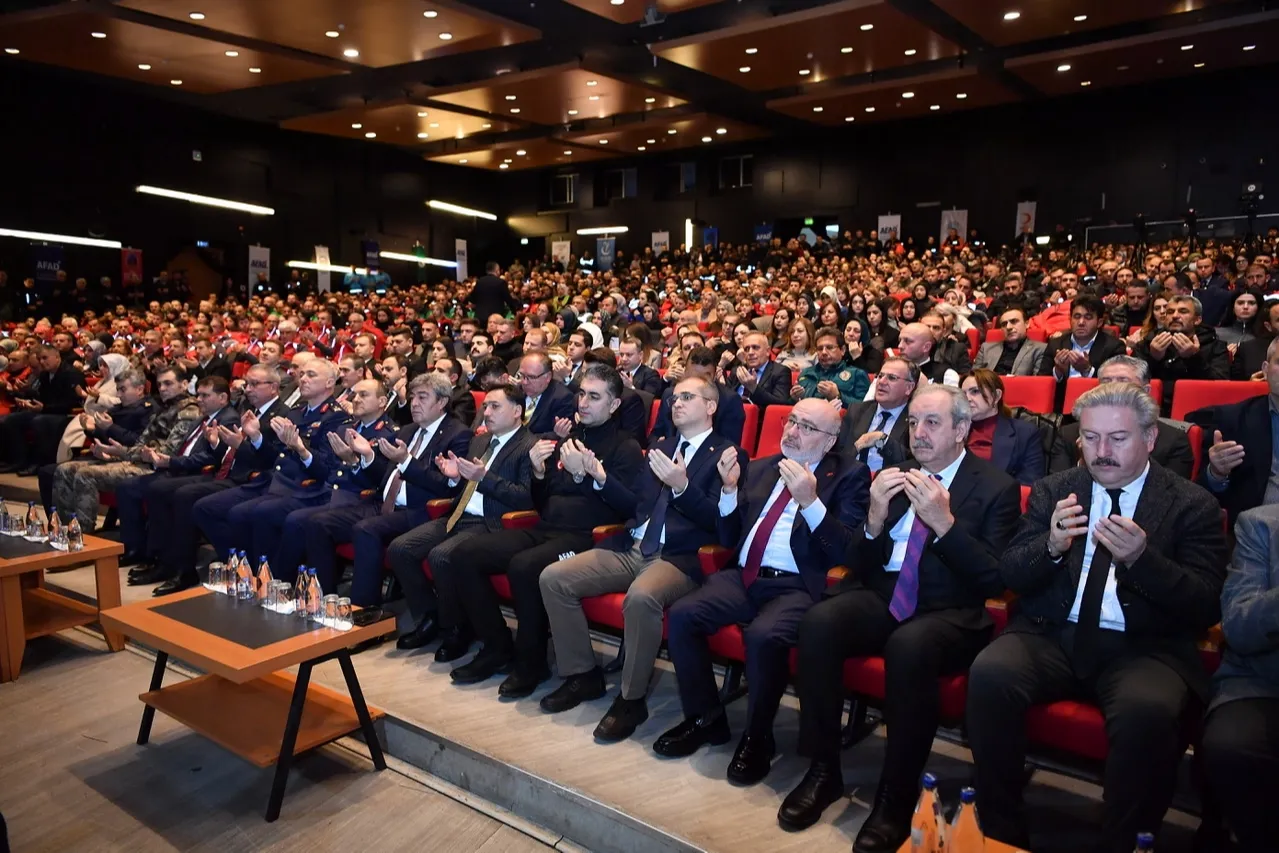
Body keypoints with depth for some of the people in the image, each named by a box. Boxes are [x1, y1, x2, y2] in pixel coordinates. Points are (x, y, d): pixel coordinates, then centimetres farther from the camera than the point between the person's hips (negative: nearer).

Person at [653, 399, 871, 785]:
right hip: (743, 577, 5)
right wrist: (729, 488, 1)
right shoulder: (760, 468, 17)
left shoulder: (849, 476, 4)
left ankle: (757, 739, -7)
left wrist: (810, 501, -20)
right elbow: (730, 539, 17)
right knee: (681, 615, -18)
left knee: (763, 636, -33)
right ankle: (706, 718, 3)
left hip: (798, 587, -5)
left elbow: (846, 553, -8)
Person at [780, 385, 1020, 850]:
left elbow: (994, 580, -7)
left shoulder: (997, 487, 2)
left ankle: (896, 798, -20)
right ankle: (823, 770, -13)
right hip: (881, 597, 4)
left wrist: (944, 522, -20)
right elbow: (860, 565, 11)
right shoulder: (894, 475, 13)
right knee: (819, 621, -27)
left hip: (949, 613, -4)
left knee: (909, 646, -37)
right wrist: (874, 519, -10)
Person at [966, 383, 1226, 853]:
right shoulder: (1052, 490, 10)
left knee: (1148, 710, -35)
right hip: (1052, 635, 2)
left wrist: (1142, 558, -23)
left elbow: (1206, 608, -5)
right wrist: (1051, 546, -18)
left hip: (1144, 648, -2)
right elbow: (1010, 576, 5)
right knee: (989, 674, -28)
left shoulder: (1192, 504, 3)